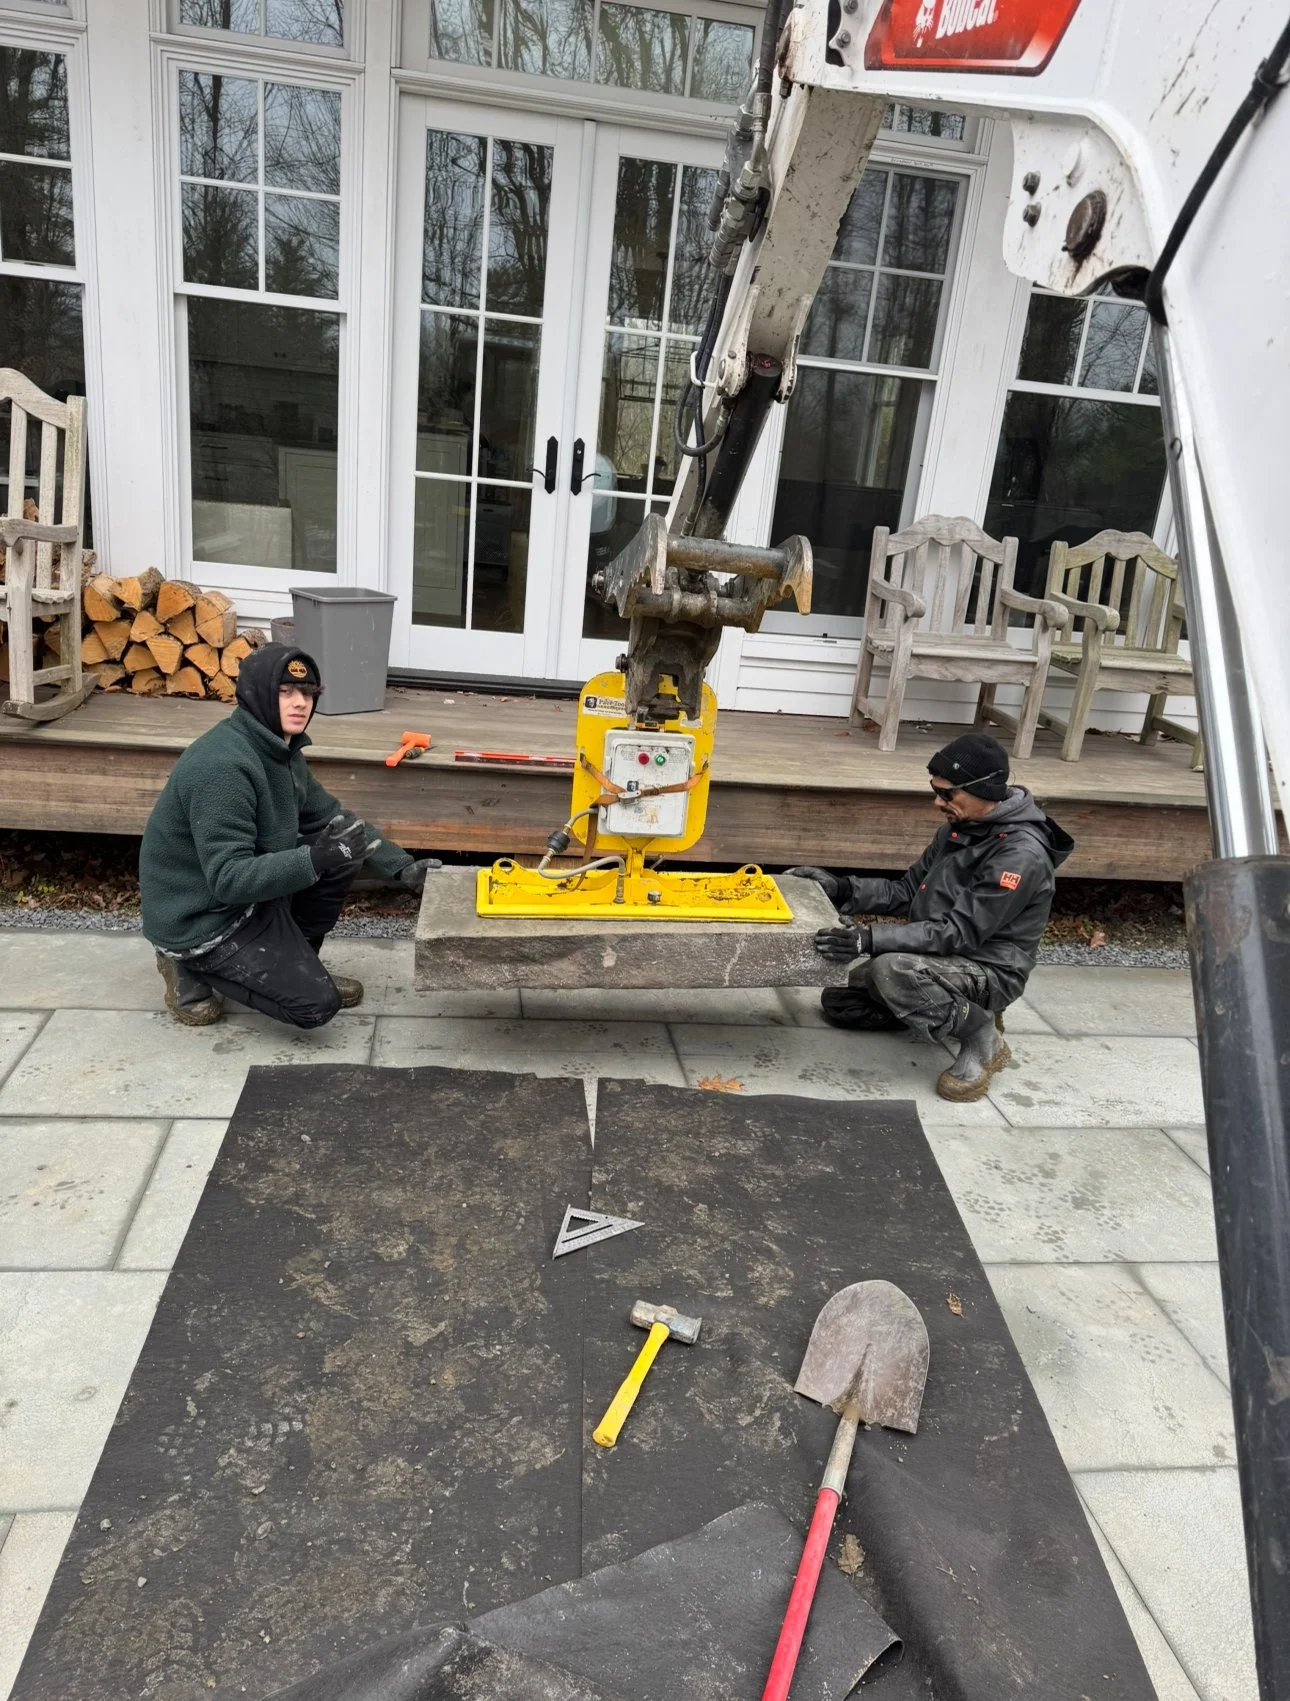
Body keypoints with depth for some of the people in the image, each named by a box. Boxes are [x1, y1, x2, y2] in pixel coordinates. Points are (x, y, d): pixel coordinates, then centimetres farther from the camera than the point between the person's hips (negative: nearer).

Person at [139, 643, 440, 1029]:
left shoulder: (281, 751, 2)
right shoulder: (223, 767, -28)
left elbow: (331, 820, 9)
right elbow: (229, 879, -31)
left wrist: (403, 867, -2)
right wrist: (315, 860, -41)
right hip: (198, 919, -9)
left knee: (343, 849, -1)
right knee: (317, 1003, -12)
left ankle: (295, 965, 11)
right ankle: (191, 966, 4)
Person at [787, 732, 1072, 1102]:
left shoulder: (1021, 855, -26)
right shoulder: (959, 828, 2)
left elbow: (961, 932, -29)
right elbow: (907, 892, 7)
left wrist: (872, 939, -37)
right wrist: (841, 888, -7)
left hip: (987, 971, -9)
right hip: (945, 958, 9)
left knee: (892, 970, -34)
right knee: (837, 1002, 9)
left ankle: (982, 1037, -11)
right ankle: (959, 1009, 15)